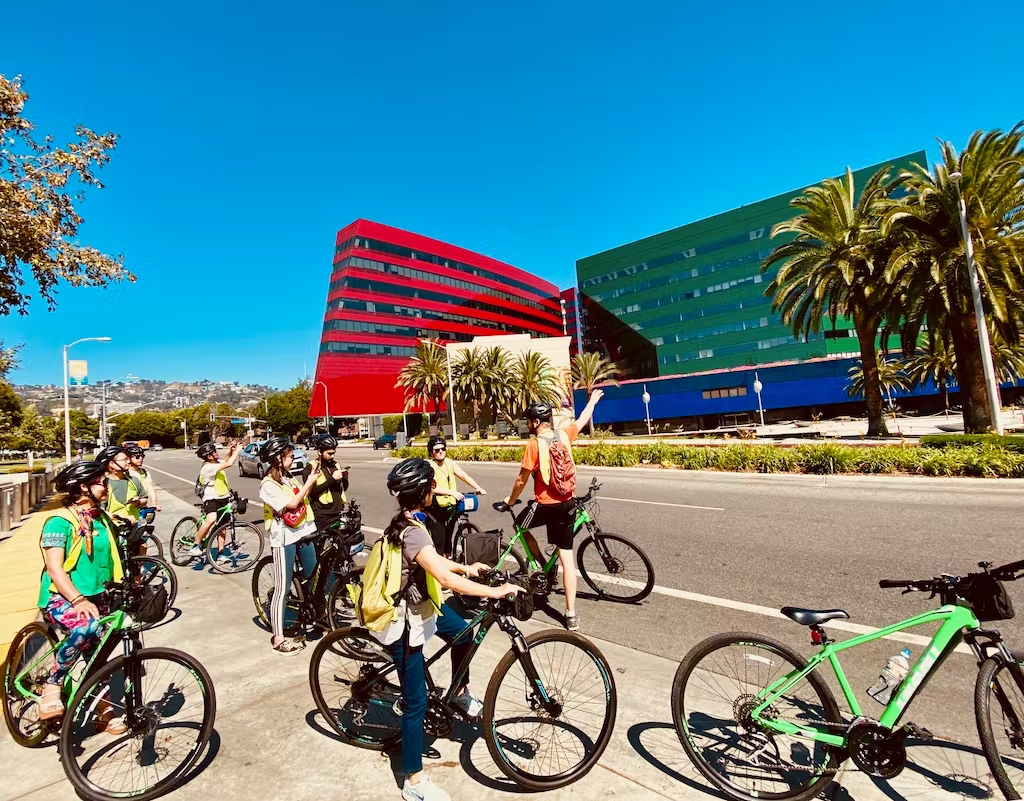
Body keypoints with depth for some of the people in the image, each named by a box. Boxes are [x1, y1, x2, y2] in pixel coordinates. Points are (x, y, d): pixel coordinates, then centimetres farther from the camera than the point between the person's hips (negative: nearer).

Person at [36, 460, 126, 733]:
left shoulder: (102, 519, 5)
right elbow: (54, 569, -21)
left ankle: (104, 710, 28)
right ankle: (51, 688, -15)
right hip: (61, 599, -6)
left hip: (95, 597, 7)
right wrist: (79, 600, -31)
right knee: (86, 628, -36)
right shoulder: (59, 521, -15)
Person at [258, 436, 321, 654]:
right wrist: (309, 483, -14)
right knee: (282, 589, -2)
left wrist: (312, 480, 4)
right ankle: (279, 639, 6)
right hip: (284, 538, -8)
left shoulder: (289, 479, 12)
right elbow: (291, 504, -20)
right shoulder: (268, 485, -13)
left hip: (303, 533, 8)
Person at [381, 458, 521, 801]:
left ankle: (460, 694, 43)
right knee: (417, 701, 5)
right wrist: (494, 591, -38)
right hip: (404, 620, -9)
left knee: (463, 632, 22)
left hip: (418, 604, 9)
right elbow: (445, 577, -41)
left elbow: (431, 559, 14)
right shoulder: (414, 532, -32)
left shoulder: (406, 521, -2)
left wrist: (466, 568, 13)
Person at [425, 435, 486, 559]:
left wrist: (478, 488, -17)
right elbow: (433, 487, -25)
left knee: (447, 539, 17)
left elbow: (464, 475, -3)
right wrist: (453, 492, -36)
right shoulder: (429, 466, -13)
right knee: (438, 541, -6)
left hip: (450, 508, 6)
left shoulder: (449, 463, 5)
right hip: (436, 510, -6)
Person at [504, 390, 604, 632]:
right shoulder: (564, 434, 1)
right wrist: (593, 400, 38)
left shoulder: (534, 444, -14)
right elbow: (582, 420, 20)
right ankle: (571, 614, 10)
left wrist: (511, 500, 7)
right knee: (566, 556, 8)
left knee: (521, 527, 26)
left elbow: (521, 479, -10)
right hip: (567, 504, 5)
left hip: (544, 505, -5)